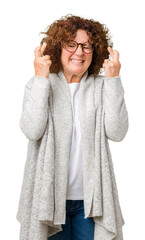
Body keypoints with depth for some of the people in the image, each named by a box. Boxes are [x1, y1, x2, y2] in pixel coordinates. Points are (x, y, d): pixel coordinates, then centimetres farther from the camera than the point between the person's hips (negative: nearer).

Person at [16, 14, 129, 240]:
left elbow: (117, 133, -11)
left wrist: (113, 80, -14)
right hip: (50, 195, 0)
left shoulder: (101, 87, 2)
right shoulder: (39, 84, 1)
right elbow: (32, 131, -14)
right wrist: (41, 78, -17)